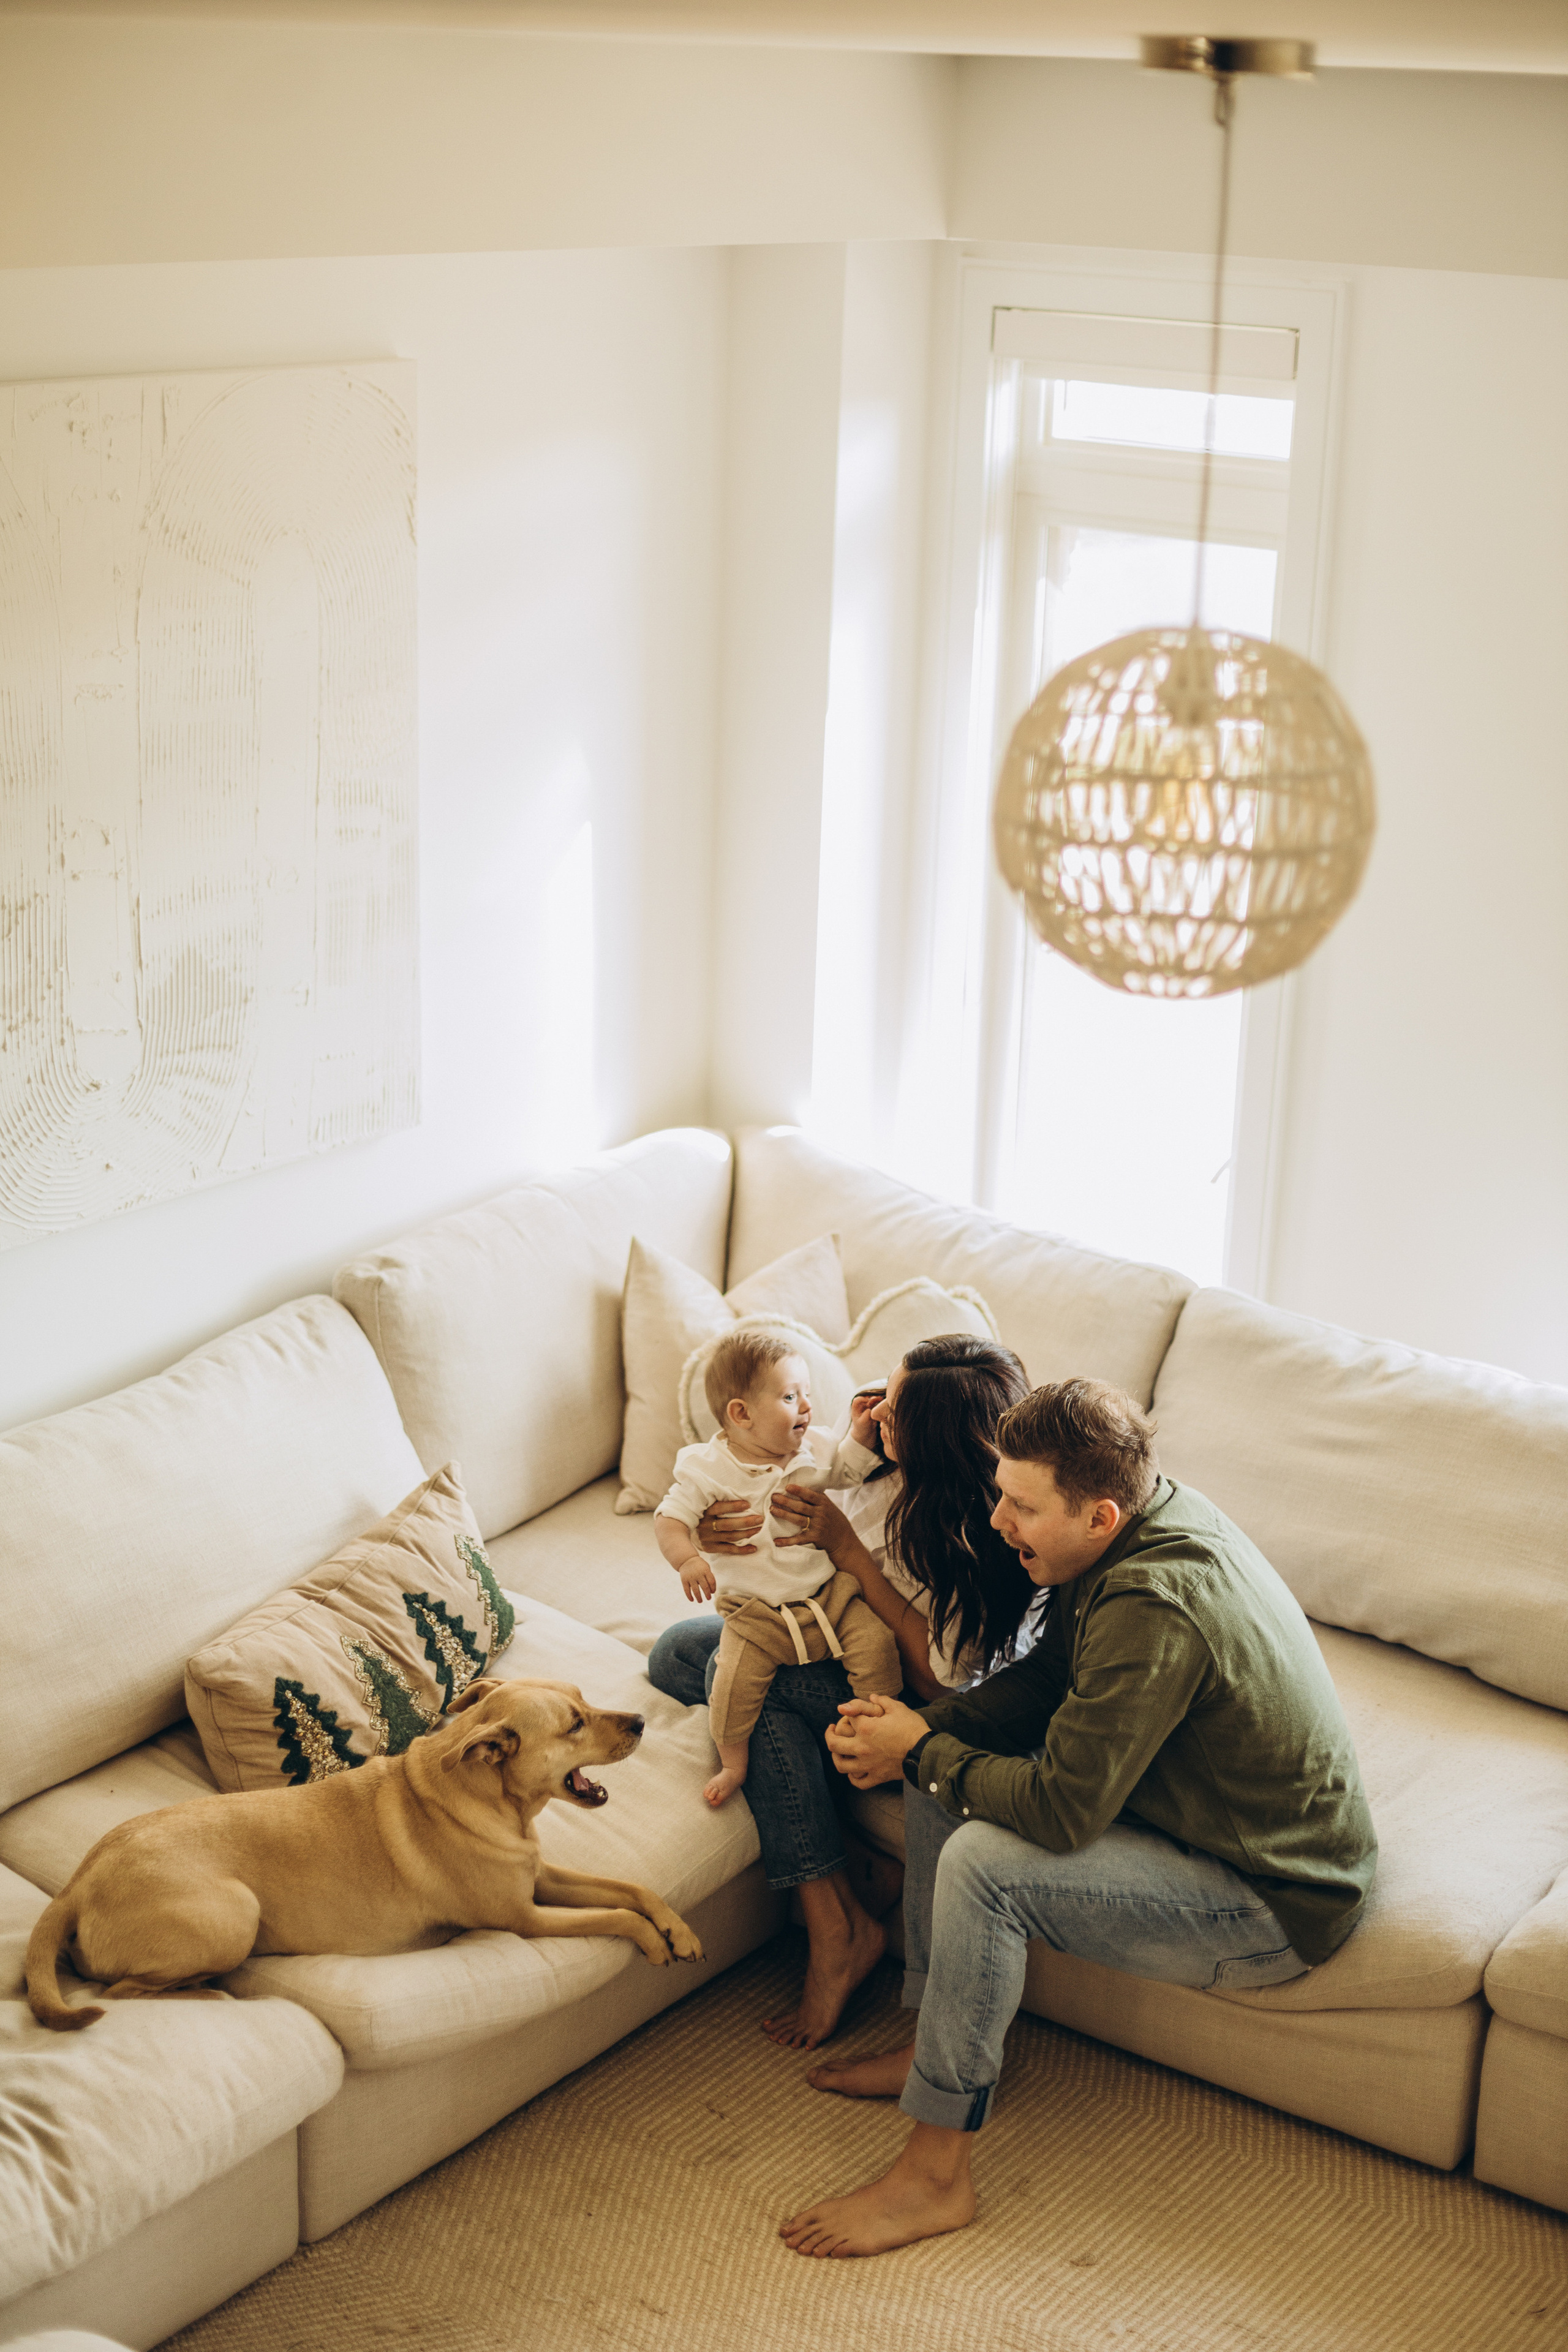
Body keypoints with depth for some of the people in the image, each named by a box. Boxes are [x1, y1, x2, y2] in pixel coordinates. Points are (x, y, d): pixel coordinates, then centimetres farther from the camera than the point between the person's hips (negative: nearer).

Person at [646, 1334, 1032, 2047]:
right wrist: (720, 1530, -23)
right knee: (676, 1653, -2)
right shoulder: (887, 1462, -12)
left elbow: (936, 1677, -30)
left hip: (926, 1702, -9)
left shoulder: (990, 1539, -31)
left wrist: (845, 1548, -33)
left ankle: (839, 1931, -21)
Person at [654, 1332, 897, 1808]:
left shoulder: (813, 1449, 0)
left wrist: (861, 1434, 0)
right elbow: (670, 1518, -12)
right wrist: (688, 1559, -31)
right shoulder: (708, 1469, -13)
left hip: (829, 1594, 3)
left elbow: (848, 1468, 19)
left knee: (876, 1644, -14)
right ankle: (734, 1764, 9)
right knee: (736, 1681, -17)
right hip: (756, 1615, -3)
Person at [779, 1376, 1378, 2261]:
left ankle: (935, 2174, -12)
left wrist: (921, 1751, -13)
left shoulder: (1153, 1612, -33)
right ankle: (933, 2046, 17)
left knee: (983, 1863, -24)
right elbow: (1049, 1677, 9)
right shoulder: (1153, 1516, -4)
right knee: (944, 1777, 7)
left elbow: (1058, 1811, -30)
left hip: (1278, 1908, -10)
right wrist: (923, 1727, -6)